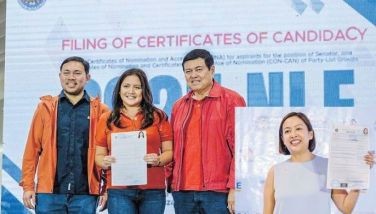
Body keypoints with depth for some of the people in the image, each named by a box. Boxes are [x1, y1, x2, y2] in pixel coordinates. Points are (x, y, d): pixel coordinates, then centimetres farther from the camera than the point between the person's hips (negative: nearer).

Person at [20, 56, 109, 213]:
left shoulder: (100, 111, 5)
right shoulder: (46, 107, 7)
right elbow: (33, 148, 4)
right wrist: (28, 186, -1)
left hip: (85, 194, 0)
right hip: (49, 192, 0)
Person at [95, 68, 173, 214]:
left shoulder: (158, 117, 7)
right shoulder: (107, 120, 9)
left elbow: (169, 151, 8)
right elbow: (99, 155, 12)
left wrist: (158, 160, -12)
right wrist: (105, 162, -9)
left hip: (153, 190, 0)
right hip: (119, 191, 0)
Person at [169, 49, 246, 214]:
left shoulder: (231, 100, -2)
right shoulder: (178, 106, 14)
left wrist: (235, 188, -12)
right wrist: (170, 181, 9)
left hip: (218, 191, -5)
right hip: (182, 192, 5)